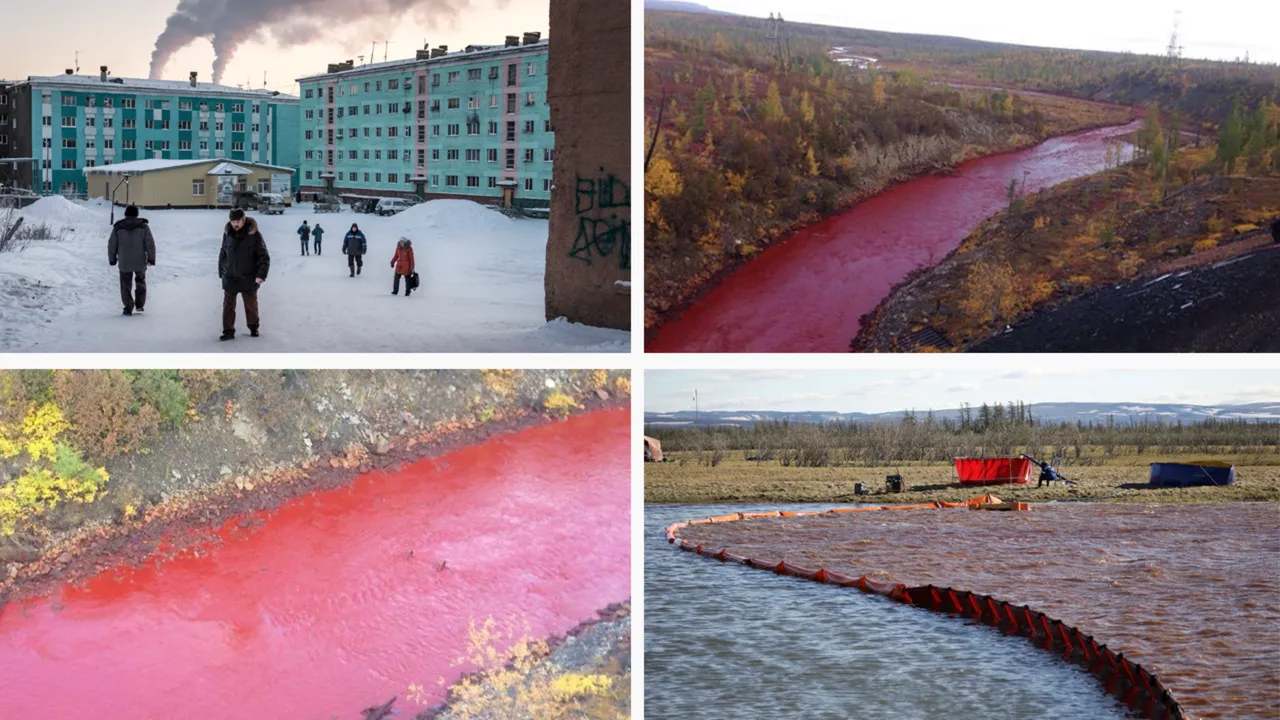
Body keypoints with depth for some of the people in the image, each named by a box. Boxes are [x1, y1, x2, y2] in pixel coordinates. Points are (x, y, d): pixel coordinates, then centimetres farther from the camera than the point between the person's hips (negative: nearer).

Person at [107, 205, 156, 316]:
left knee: (126, 286, 9)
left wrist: (112, 259, 13)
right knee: (140, 282, 21)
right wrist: (151, 258, 2)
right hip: (140, 262, 0)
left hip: (124, 263, 0)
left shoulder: (118, 227, -2)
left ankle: (128, 308, 5)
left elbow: (112, 245, 1)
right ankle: (139, 305, 18)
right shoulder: (143, 226, -4)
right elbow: (150, 243, -7)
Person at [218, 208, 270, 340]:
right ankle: (228, 331, 9)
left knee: (251, 305, 14)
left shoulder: (254, 235, -12)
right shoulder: (228, 234, -1)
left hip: (248, 279, -2)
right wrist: (221, 272, 11)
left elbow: (264, 257, -10)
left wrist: (261, 274, -18)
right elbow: (223, 254, 11)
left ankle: (253, 327, 33)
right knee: (228, 306, 2)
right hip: (230, 278, 2)